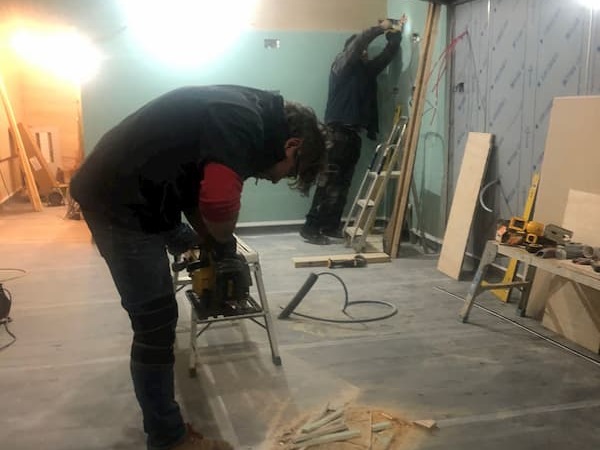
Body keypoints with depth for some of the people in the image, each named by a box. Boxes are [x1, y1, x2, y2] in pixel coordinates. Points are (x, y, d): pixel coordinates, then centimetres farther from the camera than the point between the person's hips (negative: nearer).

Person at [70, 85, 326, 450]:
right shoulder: (244, 123, -21)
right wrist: (223, 240, -10)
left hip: (130, 195, 11)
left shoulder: (245, 113, 11)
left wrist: (209, 241, 15)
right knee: (156, 323, -3)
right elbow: (218, 201, -32)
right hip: (119, 202, -10)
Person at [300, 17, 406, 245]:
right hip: (336, 132, -8)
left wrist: (395, 33, 14)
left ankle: (332, 226, 13)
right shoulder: (341, 64, 1)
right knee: (328, 182, -11)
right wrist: (380, 28, -3)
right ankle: (310, 228, -9)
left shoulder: (366, 70, 20)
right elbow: (358, 42, -12)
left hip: (353, 133, 8)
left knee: (343, 183, 7)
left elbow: (387, 55, 22)